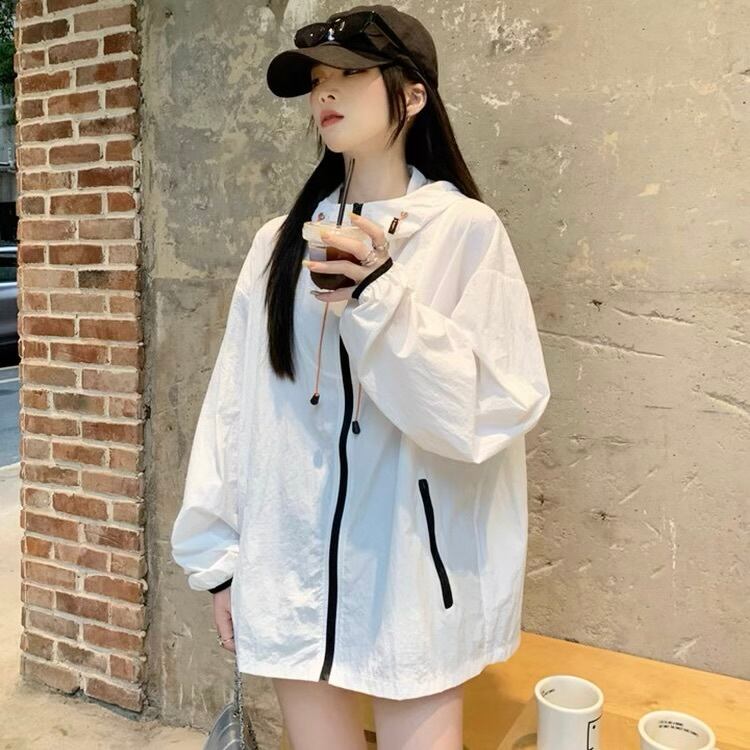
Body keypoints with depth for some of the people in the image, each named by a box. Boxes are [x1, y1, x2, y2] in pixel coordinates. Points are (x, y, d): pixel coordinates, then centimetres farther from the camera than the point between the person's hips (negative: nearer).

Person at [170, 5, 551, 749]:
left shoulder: (466, 230, -6)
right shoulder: (280, 240, 4)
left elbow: (495, 410, -13)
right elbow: (233, 401, 4)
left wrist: (380, 299, -22)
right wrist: (219, 553, 5)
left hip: (411, 569, -3)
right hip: (290, 566, 4)